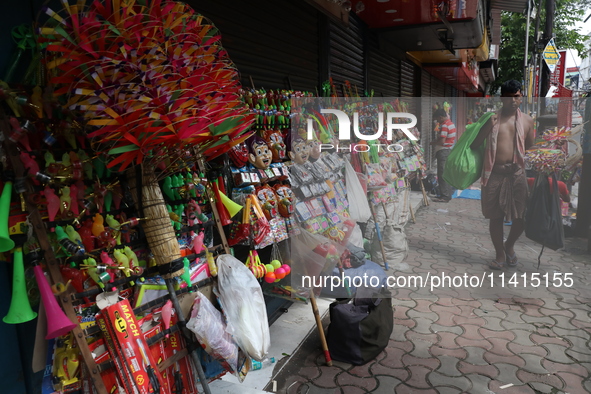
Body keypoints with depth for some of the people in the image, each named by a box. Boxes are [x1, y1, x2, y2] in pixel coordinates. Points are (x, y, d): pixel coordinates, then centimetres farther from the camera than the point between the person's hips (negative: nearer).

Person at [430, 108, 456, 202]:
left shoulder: (444, 126, -17)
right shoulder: (451, 123, 14)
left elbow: (442, 141, -23)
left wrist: (433, 143, -6)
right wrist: (436, 140, 7)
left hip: (444, 152, -10)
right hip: (450, 150, 10)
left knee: (442, 174, -6)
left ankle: (444, 196, -3)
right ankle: (448, 195, 21)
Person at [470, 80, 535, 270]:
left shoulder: (527, 120, 9)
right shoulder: (493, 119, 4)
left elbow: (530, 147, 16)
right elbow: (475, 143, 2)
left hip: (517, 174, 2)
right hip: (495, 174, -1)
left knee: (521, 217, -1)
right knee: (495, 217, 5)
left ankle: (509, 246, 29)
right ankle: (500, 254, 22)